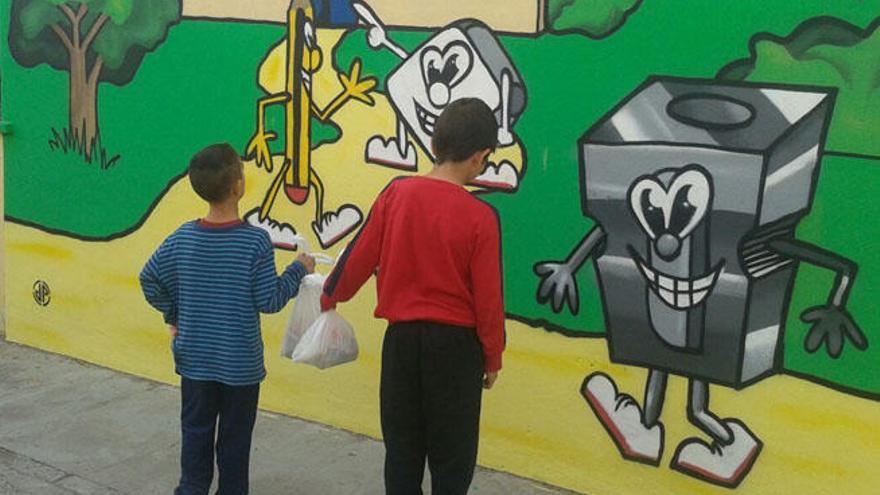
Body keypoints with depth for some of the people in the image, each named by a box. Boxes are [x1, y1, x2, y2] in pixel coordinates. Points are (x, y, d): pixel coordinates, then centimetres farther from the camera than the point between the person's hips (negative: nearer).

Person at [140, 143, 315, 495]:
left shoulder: (183, 238, -5)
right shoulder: (255, 241, -18)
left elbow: (149, 278, 2)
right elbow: (269, 301, -14)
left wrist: (173, 314, 15)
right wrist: (298, 271, -1)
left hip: (195, 360, 3)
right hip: (240, 364, -3)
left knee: (195, 433, 14)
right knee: (235, 439, 10)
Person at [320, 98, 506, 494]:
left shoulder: (397, 193, -6)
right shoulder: (480, 217, -14)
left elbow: (360, 255, 2)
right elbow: (488, 299, -10)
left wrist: (330, 296, 20)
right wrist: (493, 357, 4)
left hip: (401, 336, 3)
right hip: (455, 342, -3)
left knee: (402, 446, 16)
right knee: (452, 452, 10)